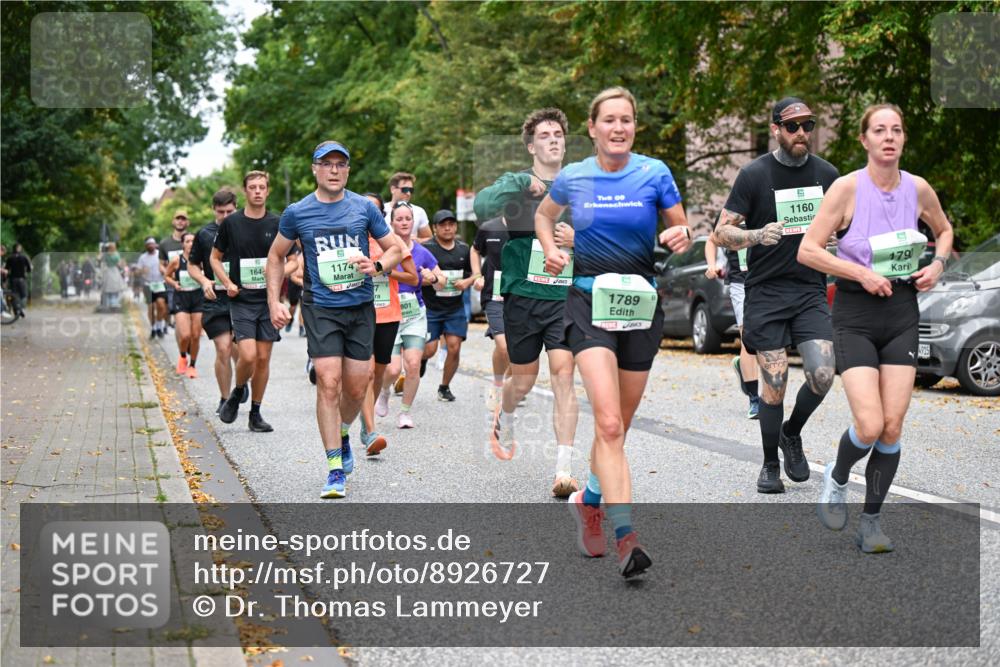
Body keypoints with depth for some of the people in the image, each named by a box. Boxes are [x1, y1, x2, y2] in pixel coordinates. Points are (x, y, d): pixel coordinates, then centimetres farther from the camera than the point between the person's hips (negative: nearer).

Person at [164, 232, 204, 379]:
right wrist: (174, 283, -11)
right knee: (185, 335, -13)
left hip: (198, 298, 1)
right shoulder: (176, 261, -7)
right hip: (181, 299, -1)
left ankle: (192, 365, 22)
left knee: (196, 336, 3)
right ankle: (182, 356, 19)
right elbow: (167, 276, 7)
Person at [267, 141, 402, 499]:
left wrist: (377, 266, -12)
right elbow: (276, 256, 14)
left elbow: (396, 249, 10)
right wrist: (274, 302, 4)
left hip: (361, 307, 2)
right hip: (321, 308, -2)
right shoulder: (297, 213, 1)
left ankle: (342, 435, 38)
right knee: (329, 384, -12)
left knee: (356, 389, 5)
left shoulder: (365, 207, 3)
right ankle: (335, 470, -7)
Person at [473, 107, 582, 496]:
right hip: (523, 294, -1)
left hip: (566, 296, 1)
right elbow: (481, 206, -17)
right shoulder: (516, 183, 2)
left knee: (563, 375, -13)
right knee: (523, 381, 10)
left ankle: (564, 470, -13)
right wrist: (525, 184, -23)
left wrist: (578, 239, -9)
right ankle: (504, 420, 45)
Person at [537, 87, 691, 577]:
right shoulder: (572, 178, 2)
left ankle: (589, 500, 37)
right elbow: (544, 214, 22)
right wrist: (551, 249, 3)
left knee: (618, 425, 11)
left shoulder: (654, 174, 0)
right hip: (589, 299, -2)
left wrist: (680, 238, -15)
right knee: (609, 422, -18)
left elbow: (681, 231, 8)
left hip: (641, 302, 2)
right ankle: (625, 536, -23)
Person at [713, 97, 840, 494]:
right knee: (774, 385, -4)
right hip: (766, 293, -3)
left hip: (811, 292, 3)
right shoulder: (754, 174, -4)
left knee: (822, 376, -12)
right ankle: (770, 465, 16)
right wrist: (758, 235, -23)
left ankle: (792, 434, 18)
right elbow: (722, 232, -5)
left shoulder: (826, 173, 7)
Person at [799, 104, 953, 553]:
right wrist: (861, 272, -18)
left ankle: (871, 522, 14)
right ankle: (837, 478, 19)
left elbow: (944, 230, 23)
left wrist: (938, 263, 3)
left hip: (902, 312, 4)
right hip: (855, 315, -3)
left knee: (892, 428, -2)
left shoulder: (918, 189, 3)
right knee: (869, 427, -14)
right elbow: (807, 250, -11)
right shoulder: (848, 187, -9)